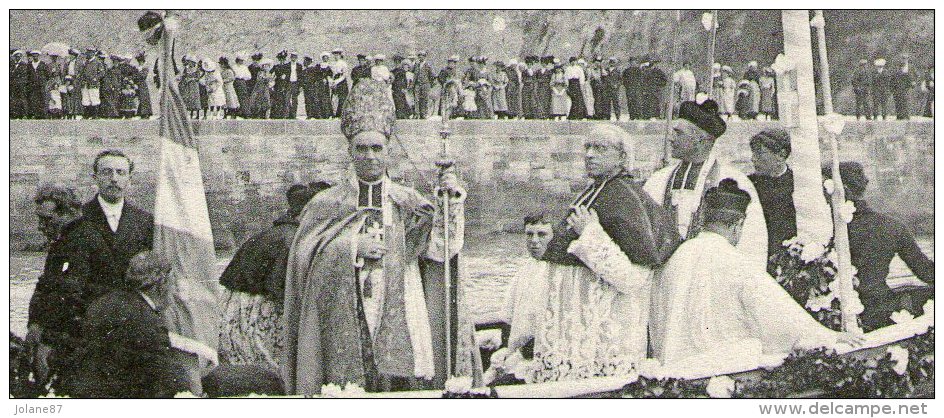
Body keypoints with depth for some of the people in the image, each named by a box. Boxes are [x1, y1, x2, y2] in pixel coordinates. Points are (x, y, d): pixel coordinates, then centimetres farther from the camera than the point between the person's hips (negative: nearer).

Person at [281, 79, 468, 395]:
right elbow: (304, 253, -1)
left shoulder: (408, 203, 10)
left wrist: (452, 201, -14)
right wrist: (354, 246, -10)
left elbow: (443, 249, -2)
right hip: (342, 321, 0)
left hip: (397, 320, 1)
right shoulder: (326, 204, 10)